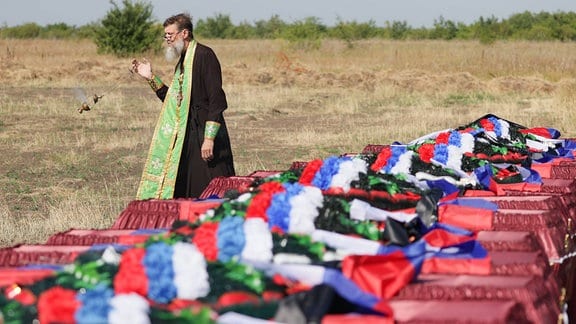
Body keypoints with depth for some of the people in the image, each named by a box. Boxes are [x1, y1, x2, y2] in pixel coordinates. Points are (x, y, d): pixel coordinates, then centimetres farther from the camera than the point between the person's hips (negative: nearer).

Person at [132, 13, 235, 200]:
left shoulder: (204, 56, -11)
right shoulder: (182, 62, 16)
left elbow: (217, 100, -17)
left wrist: (209, 138, -21)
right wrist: (151, 78, 16)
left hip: (203, 135, -9)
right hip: (185, 138, 9)